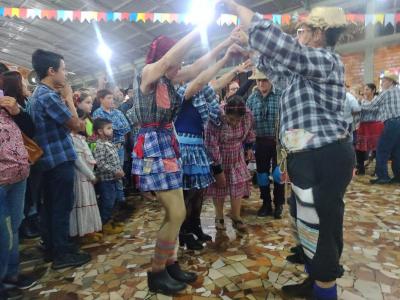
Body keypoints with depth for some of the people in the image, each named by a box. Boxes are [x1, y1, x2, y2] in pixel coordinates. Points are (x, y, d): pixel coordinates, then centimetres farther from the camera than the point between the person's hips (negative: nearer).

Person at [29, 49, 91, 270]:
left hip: (49, 157, 10)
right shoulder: (49, 96, -17)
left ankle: (51, 247, 28)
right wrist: (68, 98, -3)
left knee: (50, 205, 16)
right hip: (60, 158, -10)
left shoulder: (38, 93, 15)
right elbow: (75, 123, -13)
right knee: (62, 206, -2)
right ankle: (62, 253, 8)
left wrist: (71, 112, 4)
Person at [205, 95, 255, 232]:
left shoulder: (248, 115, -19)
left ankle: (236, 218, 15)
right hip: (218, 158, -3)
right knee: (219, 186, 5)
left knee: (238, 185, 1)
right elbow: (211, 145, -27)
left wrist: (249, 147, 12)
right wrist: (218, 169, -23)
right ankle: (219, 217, 22)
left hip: (237, 158, 4)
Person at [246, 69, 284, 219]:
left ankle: (278, 204, 23)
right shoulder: (252, 98, 4)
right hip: (260, 141, 4)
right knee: (262, 172, 11)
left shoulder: (280, 95, -8)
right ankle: (266, 203, 28)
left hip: (278, 140, -3)